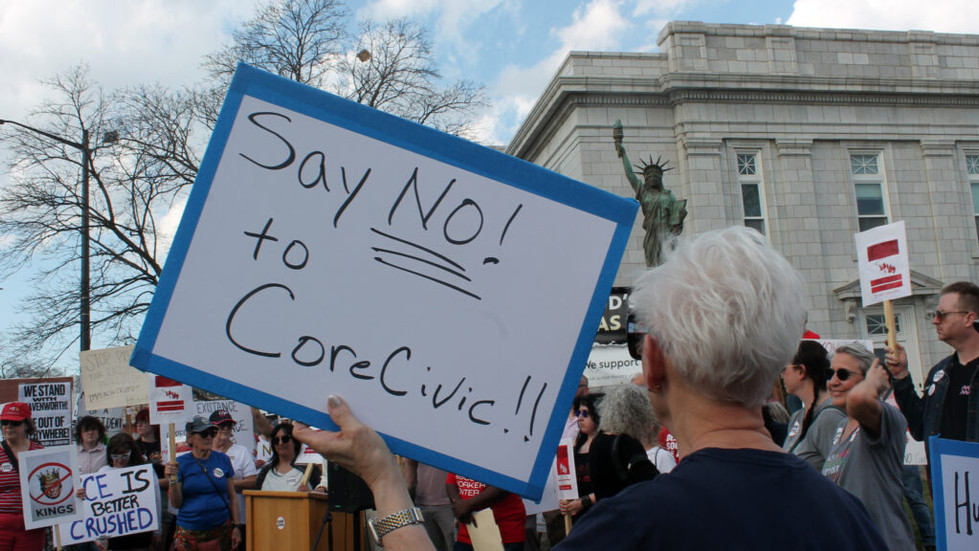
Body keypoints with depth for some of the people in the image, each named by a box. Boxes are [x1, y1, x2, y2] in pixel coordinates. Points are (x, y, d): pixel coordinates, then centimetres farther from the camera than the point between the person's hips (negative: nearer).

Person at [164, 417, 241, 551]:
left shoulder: (223, 459, 5)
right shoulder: (181, 463, -1)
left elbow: (232, 497, 8)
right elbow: (176, 503, -2)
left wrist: (236, 526, 3)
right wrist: (172, 480, -16)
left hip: (222, 530, 2)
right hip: (190, 533, -1)